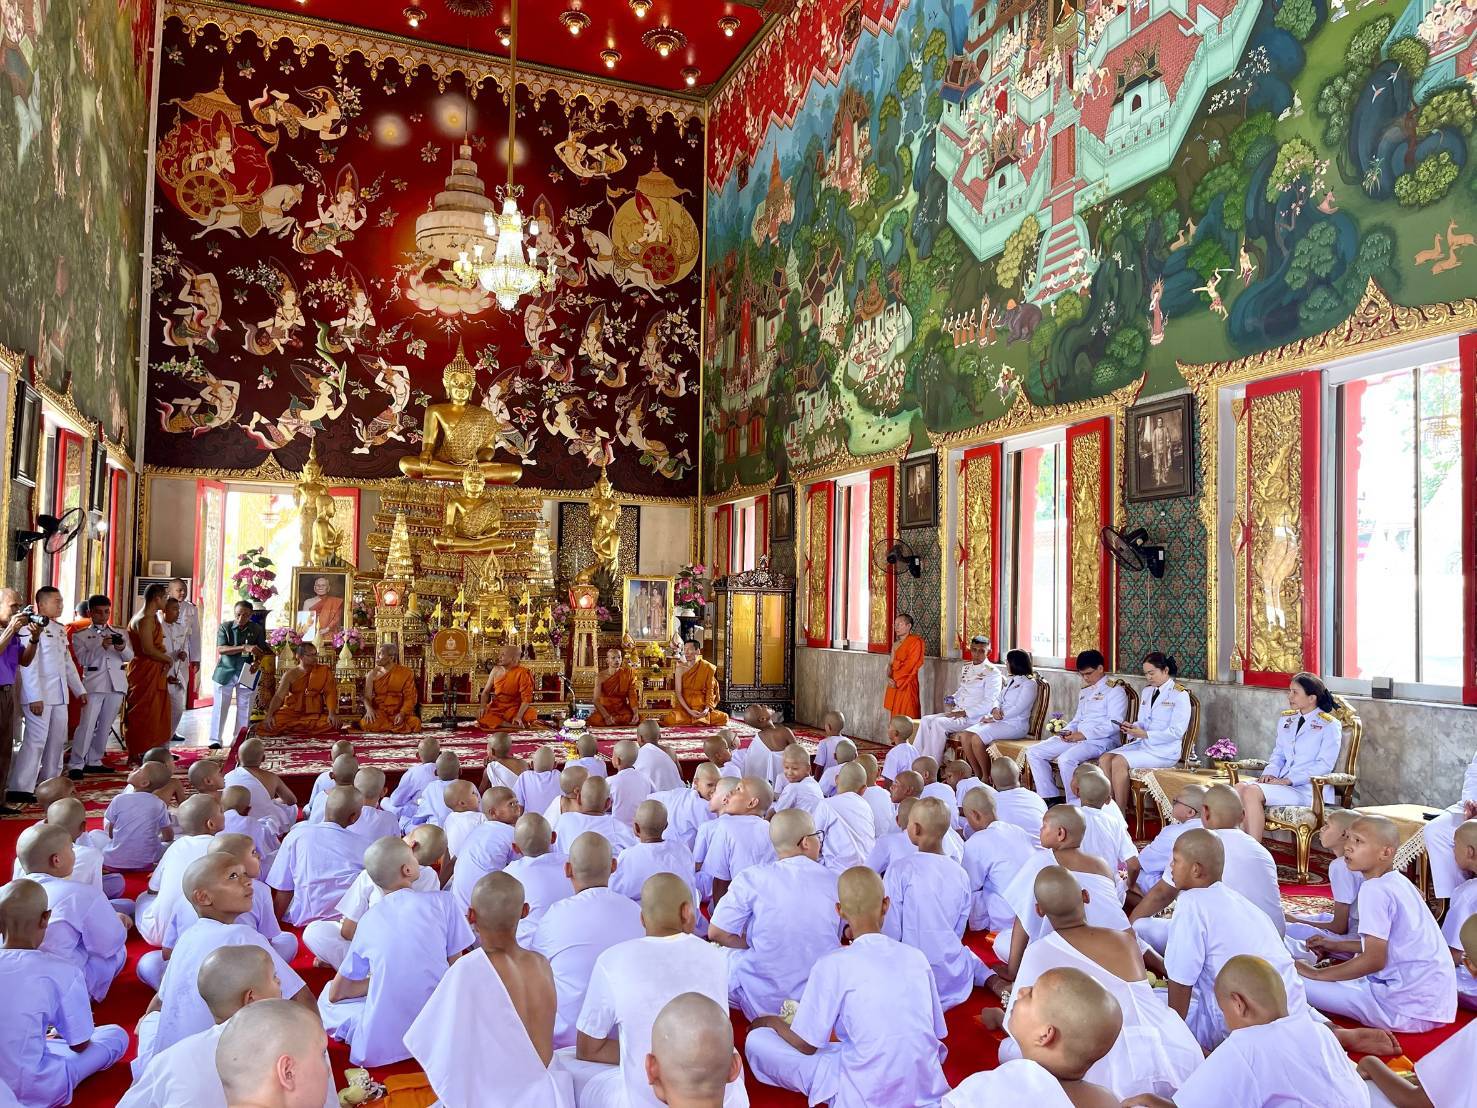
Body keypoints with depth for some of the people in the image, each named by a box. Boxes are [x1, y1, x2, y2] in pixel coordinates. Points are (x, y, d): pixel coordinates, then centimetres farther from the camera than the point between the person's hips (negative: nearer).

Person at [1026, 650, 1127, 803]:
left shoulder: (1115, 690, -2)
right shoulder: (1084, 692, 25)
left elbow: (1114, 725, -13)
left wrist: (1084, 734, -18)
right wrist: (1068, 731, 6)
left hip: (1101, 740, -9)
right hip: (1076, 738, 9)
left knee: (1066, 759, -36)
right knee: (1033, 753, -5)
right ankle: (1050, 798, -3)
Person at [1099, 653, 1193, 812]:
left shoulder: (1180, 695, -6)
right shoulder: (1147, 691, 18)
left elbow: (1176, 732, -14)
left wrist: (1145, 735, -20)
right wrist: (1131, 727, -3)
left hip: (1164, 750, -8)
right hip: (1142, 744, 8)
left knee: (1119, 762, -28)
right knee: (1105, 759, -18)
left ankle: (1121, 815, -20)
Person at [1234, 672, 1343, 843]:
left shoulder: (1329, 725, -2)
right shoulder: (1286, 719, 20)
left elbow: (1324, 765, -10)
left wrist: (1288, 780, -18)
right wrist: (1270, 773, 0)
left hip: (1308, 789, -6)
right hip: (1282, 783, 7)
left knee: (1252, 792, -30)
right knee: (1239, 787, -23)